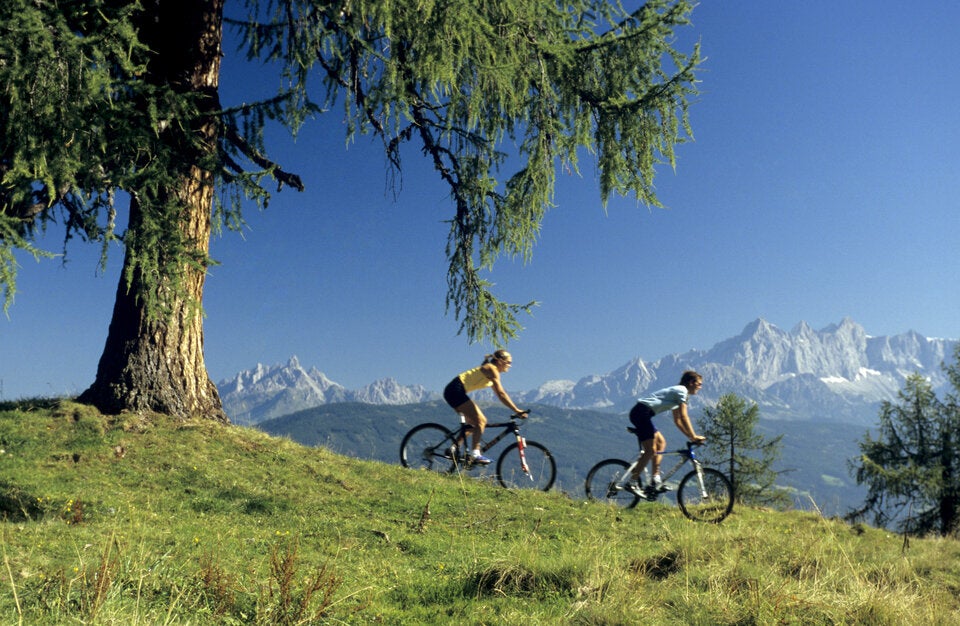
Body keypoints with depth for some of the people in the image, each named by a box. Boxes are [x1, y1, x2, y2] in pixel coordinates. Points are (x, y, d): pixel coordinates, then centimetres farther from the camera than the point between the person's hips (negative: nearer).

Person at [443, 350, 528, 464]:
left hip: (454, 391, 10)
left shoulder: (492, 371, 17)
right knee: (479, 421, -13)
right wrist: (517, 411, -21)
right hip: (455, 390, -10)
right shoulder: (492, 369, -12)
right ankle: (475, 454, -16)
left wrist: (516, 410, 13)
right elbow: (501, 394, -20)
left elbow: (500, 394, 18)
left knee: (481, 421, 11)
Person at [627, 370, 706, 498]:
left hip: (640, 413, 10)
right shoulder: (682, 391, -4)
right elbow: (684, 417, -12)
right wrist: (694, 436, -8)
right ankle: (633, 483, -11)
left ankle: (655, 480, 10)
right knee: (651, 450, -12)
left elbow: (677, 420, 24)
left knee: (661, 443, 13)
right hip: (642, 412, -10)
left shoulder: (677, 393, 24)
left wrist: (690, 437, 18)